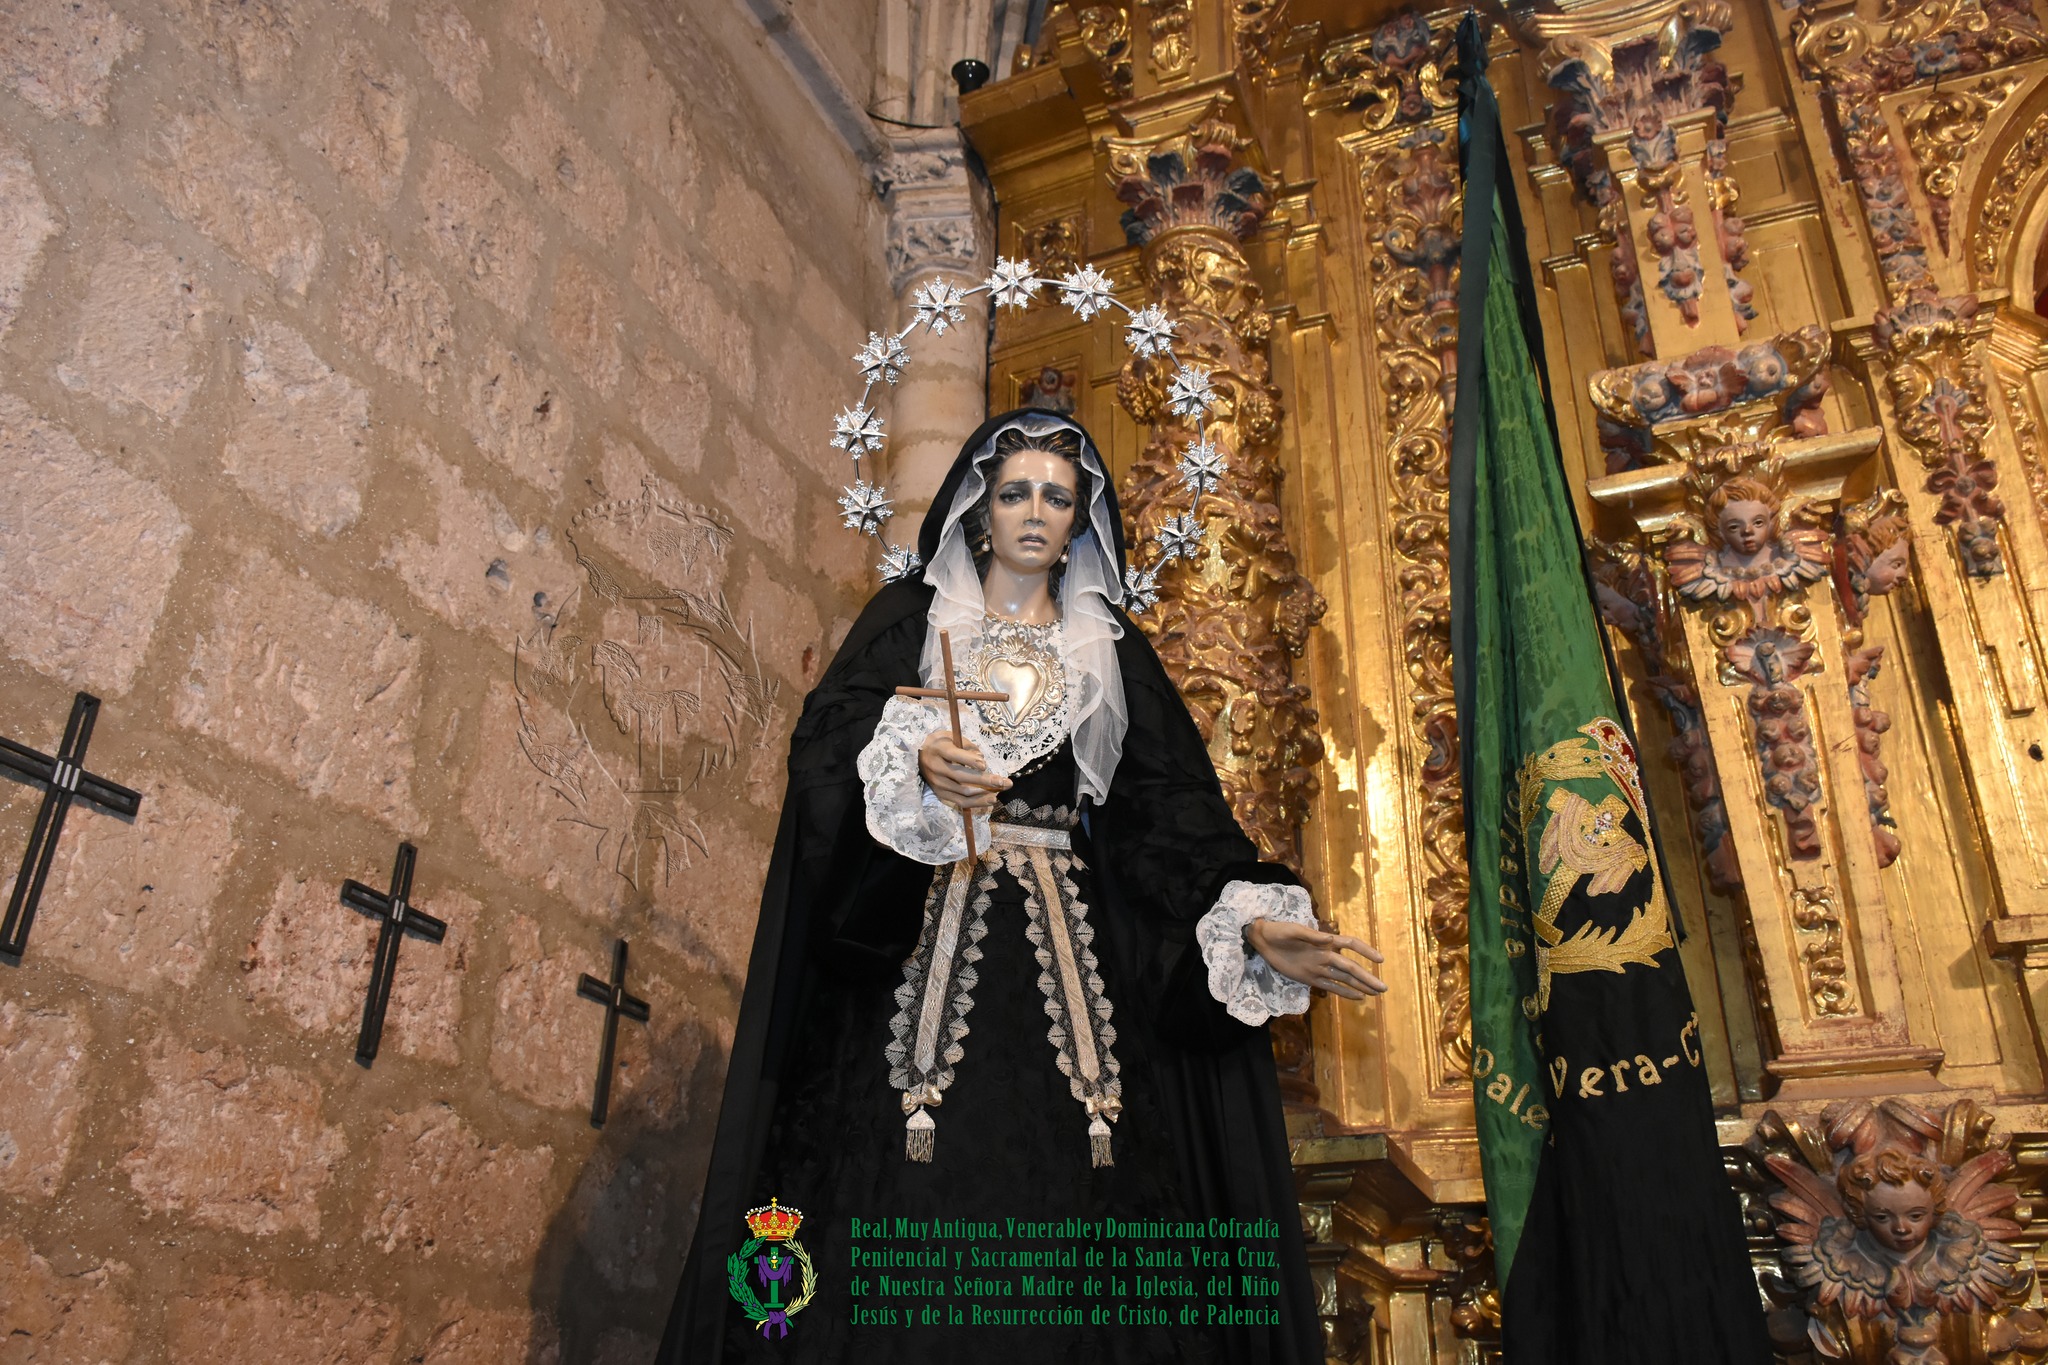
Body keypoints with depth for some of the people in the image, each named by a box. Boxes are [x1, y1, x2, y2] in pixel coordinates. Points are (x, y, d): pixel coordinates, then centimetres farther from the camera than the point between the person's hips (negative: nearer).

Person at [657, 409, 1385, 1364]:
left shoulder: (1113, 651, 15)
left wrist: (1256, 924, -8)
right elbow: (828, 742, -4)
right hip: (923, 931, -1)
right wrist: (916, 765, -25)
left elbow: (1175, 811, 6)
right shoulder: (913, 619, 12)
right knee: (919, 1209, -10)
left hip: (1069, 940, 2)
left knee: (1069, 1207, -5)